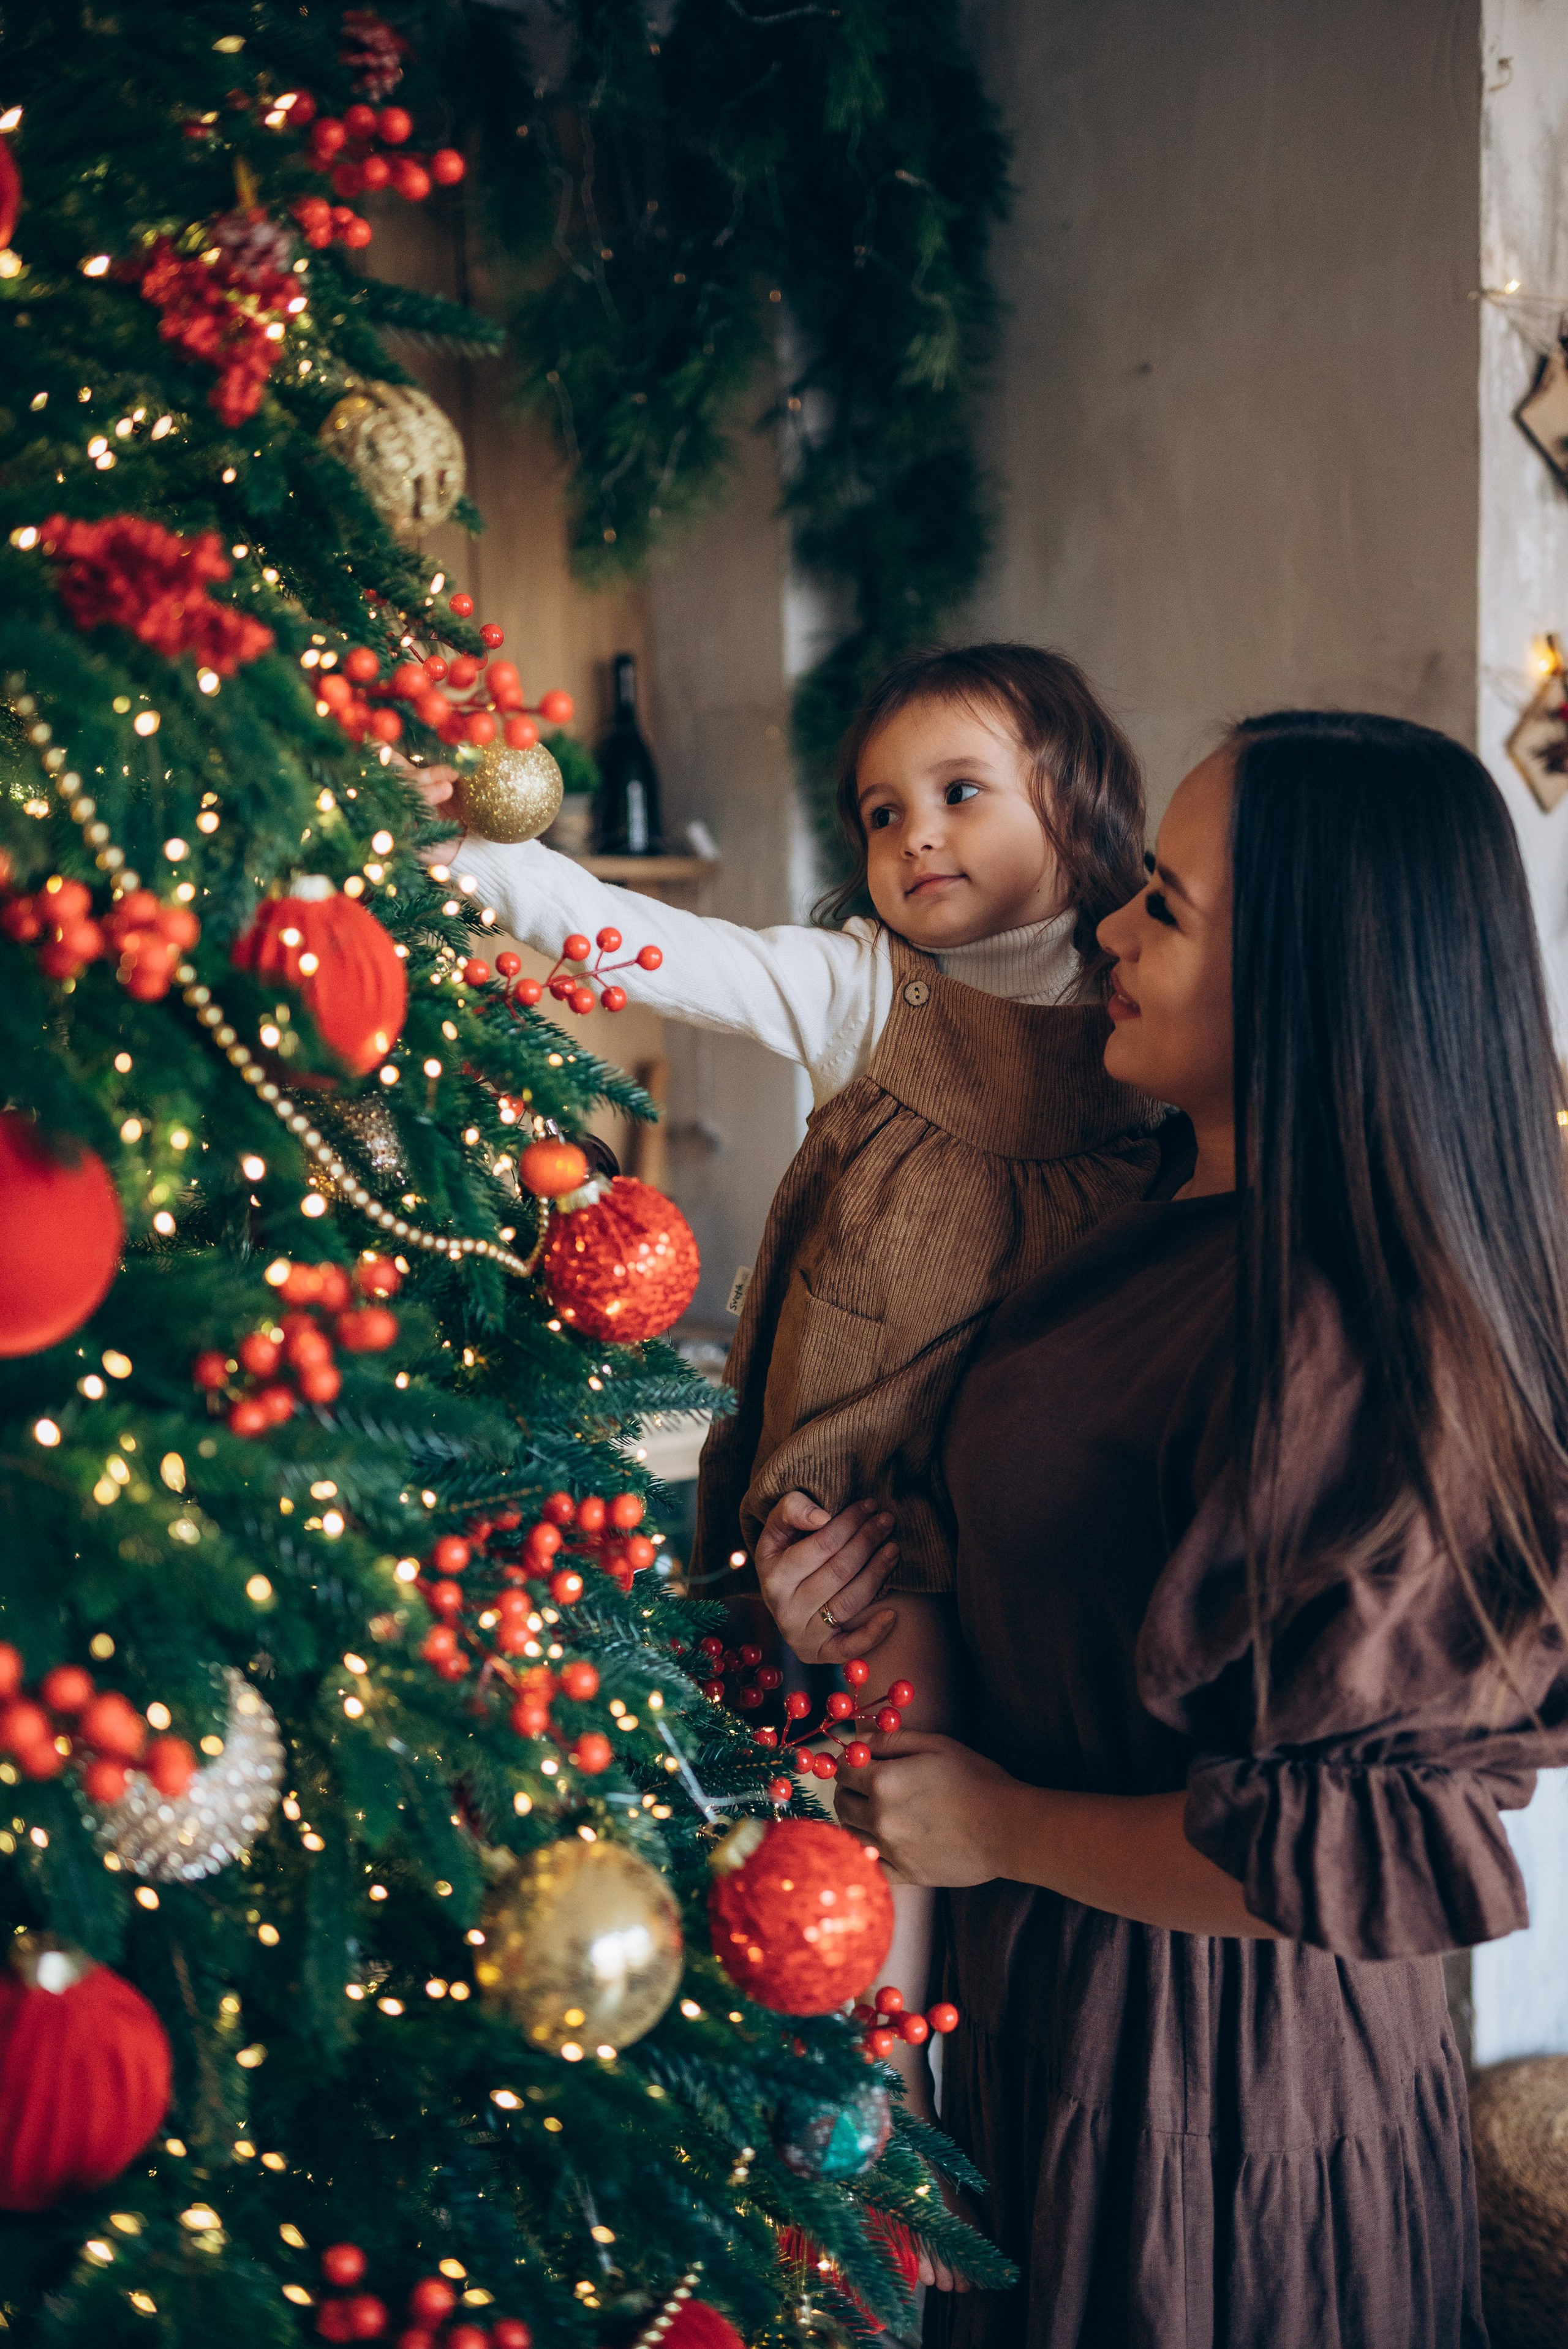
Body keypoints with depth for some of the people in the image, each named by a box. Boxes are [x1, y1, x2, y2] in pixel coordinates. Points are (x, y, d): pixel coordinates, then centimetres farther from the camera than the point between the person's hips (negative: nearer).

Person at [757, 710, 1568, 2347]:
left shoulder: (1335, 1338, -29)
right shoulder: (1186, 1229, 2)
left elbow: (1371, 1842, -28)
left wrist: (1004, 1828, -19)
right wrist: (887, 1574, -1)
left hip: (1203, 2082, -9)